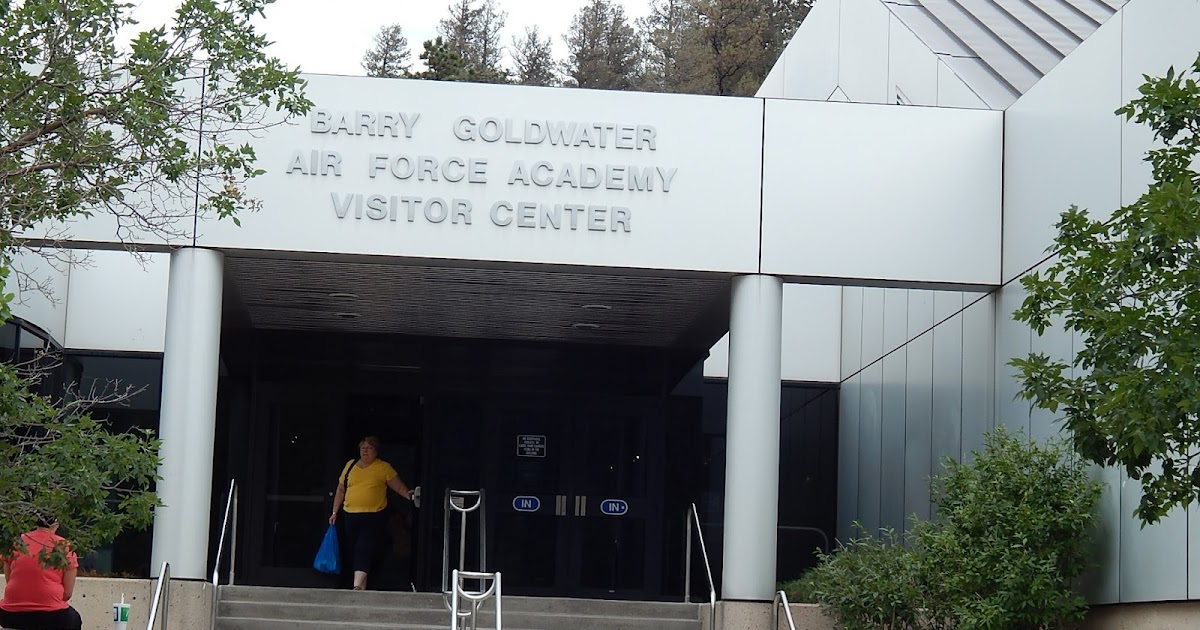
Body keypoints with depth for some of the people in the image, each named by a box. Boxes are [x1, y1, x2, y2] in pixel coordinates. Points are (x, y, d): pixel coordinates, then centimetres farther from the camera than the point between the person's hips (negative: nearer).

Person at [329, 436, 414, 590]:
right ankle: (361, 587, 14)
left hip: (374, 519, -5)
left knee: (364, 551, -16)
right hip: (351, 517, 5)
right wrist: (335, 512, 15)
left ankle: (358, 587, -24)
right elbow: (341, 490, 19)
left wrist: (408, 495, -22)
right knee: (352, 552, 5)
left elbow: (399, 486, -1)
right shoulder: (350, 465, 13)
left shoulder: (384, 467, 2)